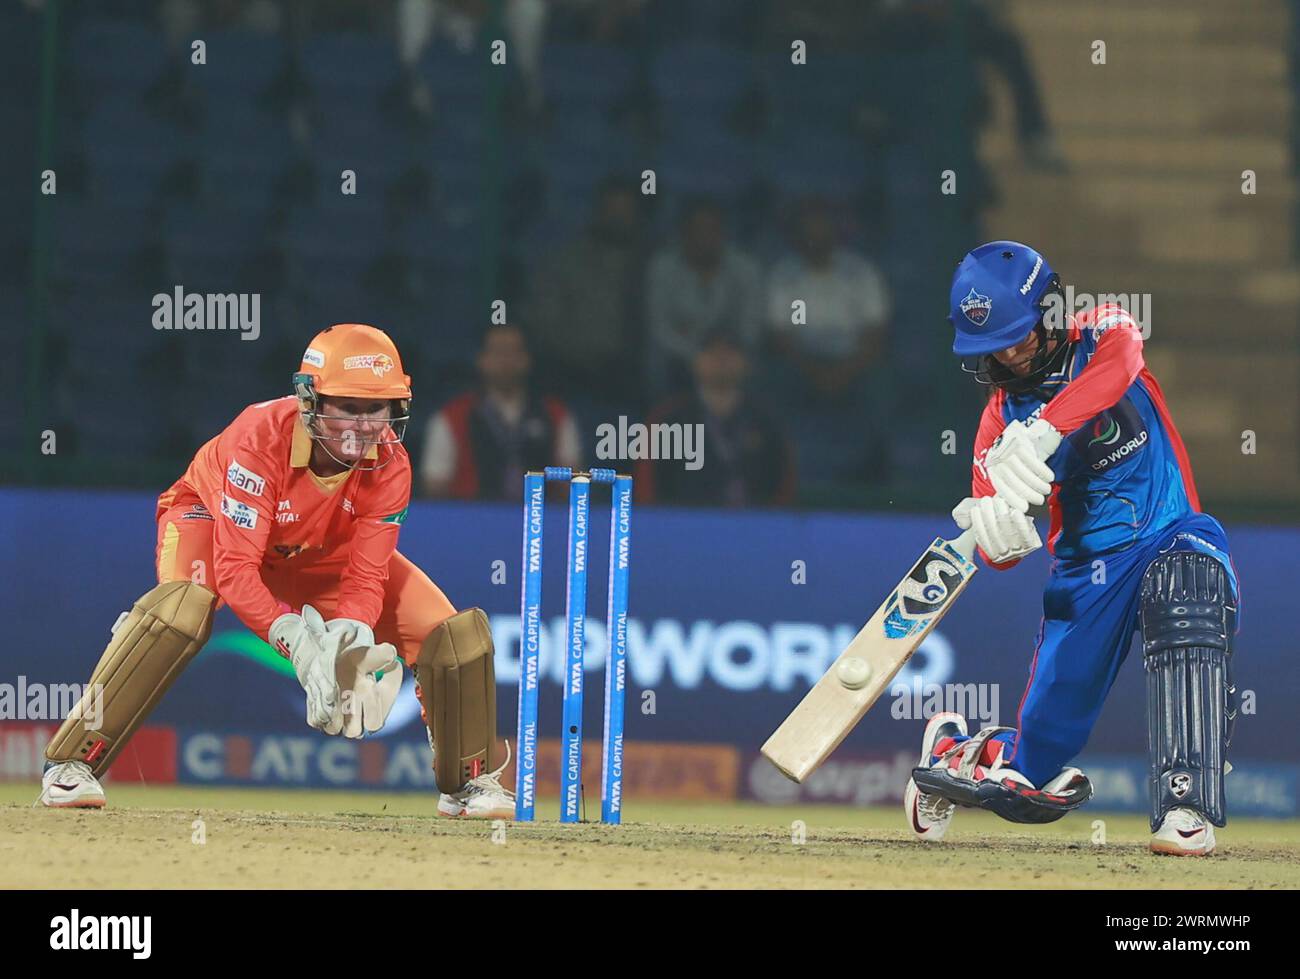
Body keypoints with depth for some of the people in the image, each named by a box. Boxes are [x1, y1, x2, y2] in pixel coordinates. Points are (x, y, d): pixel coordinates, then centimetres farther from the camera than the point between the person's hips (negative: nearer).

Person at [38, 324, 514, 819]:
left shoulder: (389, 466, -27)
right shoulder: (261, 439, -39)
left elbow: (365, 579, -23)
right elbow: (235, 571, -40)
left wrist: (346, 639, -44)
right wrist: (296, 639, -52)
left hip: (321, 554, 4)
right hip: (214, 521, -4)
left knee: (449, 629, -9)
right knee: (180, 611, -39)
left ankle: (467, 781, 16)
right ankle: (71, 762, -30)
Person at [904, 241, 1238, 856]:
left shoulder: (1103, 334, -3)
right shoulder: (1000, 419, 3)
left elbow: (1116, 366, -30)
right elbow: (997, 553, -5)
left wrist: (1044, 432, -45)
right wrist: (994, 532, -30)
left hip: (1167, 539, -2)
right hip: (1082, 573, 2)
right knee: (1033, 790, 1)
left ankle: (1186, 806, -43)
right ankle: (955, 749, 41)